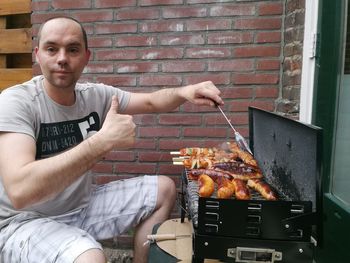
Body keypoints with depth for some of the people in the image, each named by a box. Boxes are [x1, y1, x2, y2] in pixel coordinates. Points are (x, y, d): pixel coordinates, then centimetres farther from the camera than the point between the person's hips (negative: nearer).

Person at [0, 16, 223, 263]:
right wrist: (103, 141, -37)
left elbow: (151, 101, 6)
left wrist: (184, 92, -15)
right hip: (27, 221, -6)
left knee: (164, 189, 4)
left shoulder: (96, 95, -3)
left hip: (83, 204, 6)